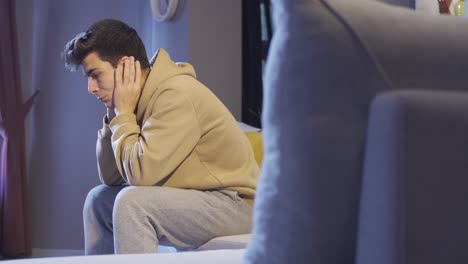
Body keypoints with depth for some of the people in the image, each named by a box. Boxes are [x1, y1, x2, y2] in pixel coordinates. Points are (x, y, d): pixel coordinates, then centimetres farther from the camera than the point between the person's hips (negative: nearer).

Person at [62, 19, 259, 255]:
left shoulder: (176, 95, -20)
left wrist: (123, 114, -14)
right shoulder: (145, 98, 7)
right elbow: (110, 178, 8)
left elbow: (141, 173, -27)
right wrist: (115, 114, -2)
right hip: (193, 199, 9)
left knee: (133, 201, -26)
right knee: (99, 200, 13)